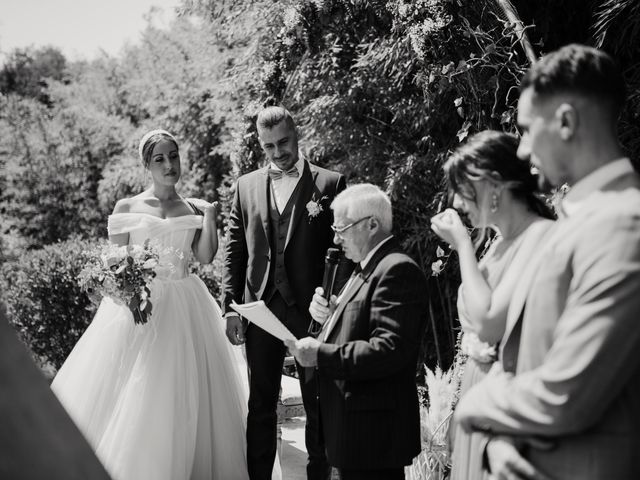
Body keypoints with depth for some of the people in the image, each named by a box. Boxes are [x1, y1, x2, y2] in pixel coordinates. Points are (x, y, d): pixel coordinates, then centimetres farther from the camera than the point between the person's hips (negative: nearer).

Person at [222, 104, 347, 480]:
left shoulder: (330, 184, 0)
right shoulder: (247, 186, 10)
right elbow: (234, 251, 10)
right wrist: (231, 307, 2)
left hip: (311, 308, -3)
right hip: (260, 308, 3)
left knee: (318, 404, 6)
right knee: (261, 405, 10)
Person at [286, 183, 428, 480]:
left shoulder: (398, 270, -17)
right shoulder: (367, 269, 17)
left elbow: (389, 350, -26)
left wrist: (321, 354, -22)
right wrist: (330, 316, 4)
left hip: (373, 431, -10)